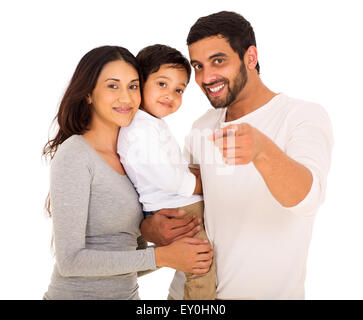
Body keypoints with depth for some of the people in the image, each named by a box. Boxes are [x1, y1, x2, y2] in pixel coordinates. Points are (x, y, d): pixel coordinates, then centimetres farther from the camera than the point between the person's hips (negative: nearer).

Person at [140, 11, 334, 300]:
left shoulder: (305, 116, -14)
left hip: (269, 290, -4)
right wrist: (150, 227, -12)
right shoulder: (203, 127, 3)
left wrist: (262, 151, -49)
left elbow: (308, 198, -30)